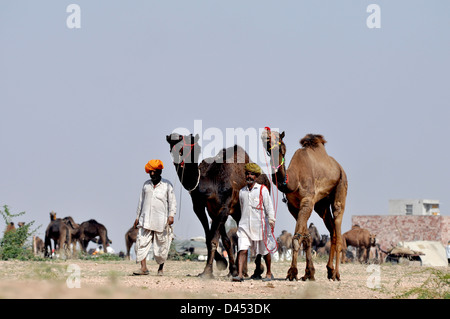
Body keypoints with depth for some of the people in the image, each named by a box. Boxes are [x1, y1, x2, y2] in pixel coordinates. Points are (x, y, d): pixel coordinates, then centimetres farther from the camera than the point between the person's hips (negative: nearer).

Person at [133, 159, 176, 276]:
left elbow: (172, 201, 2)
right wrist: (137, 217, 19)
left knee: (161, 246, 1)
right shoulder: (146, 185, 15)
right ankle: (143, 268, -14)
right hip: (146, 220, 3)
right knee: (142, 242, -11)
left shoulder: (167, 185, 5)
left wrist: (171, 216, -11)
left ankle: (160, 268, 15)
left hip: (161, 220, -3)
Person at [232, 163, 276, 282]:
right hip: (244, 225, 3)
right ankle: (240, 275, -16)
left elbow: (269, 207, -2)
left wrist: (271, 221, -11)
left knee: (265, 250, 9)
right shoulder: (242, 191, 12)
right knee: (242, 250, -11)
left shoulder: (262, 190, 0)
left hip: (259, 225, -3)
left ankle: (269, 273, 24)